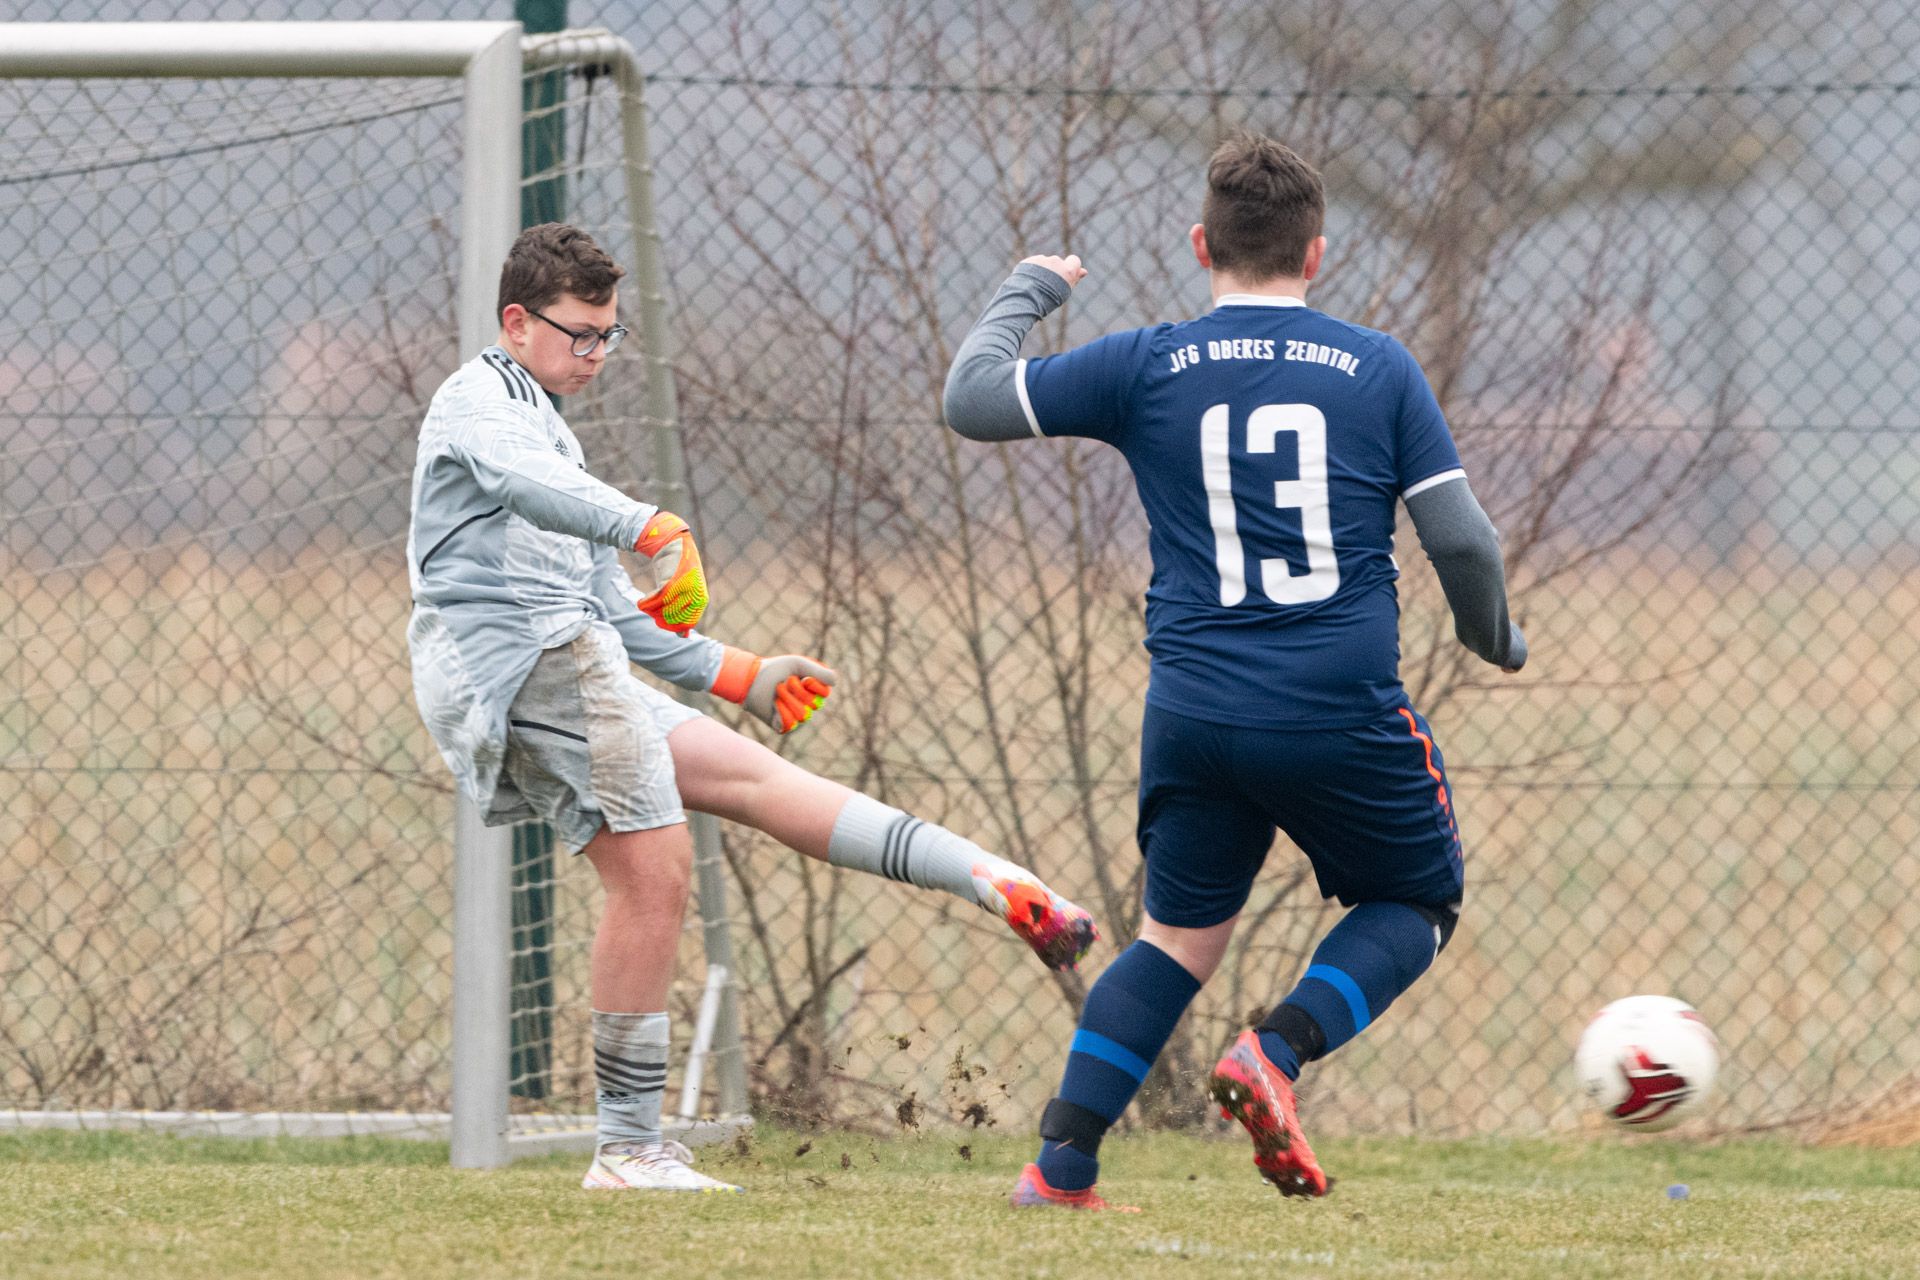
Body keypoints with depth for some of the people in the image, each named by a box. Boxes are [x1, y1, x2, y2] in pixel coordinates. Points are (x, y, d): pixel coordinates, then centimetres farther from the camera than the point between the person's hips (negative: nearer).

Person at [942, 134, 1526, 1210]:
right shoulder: (1379, 369, 2)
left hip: (1195, 715, 2)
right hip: (1346, 714, -2)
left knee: (1181, 937, 18)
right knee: (1419, 903, 20)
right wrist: (1496, 636, 20)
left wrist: (1028, 293, 24)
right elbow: (1463, 540, 0)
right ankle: (1278, 1052, -5)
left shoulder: (1146, 367, 2)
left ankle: (1063, 1160, 7)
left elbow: (972, 401, 7)